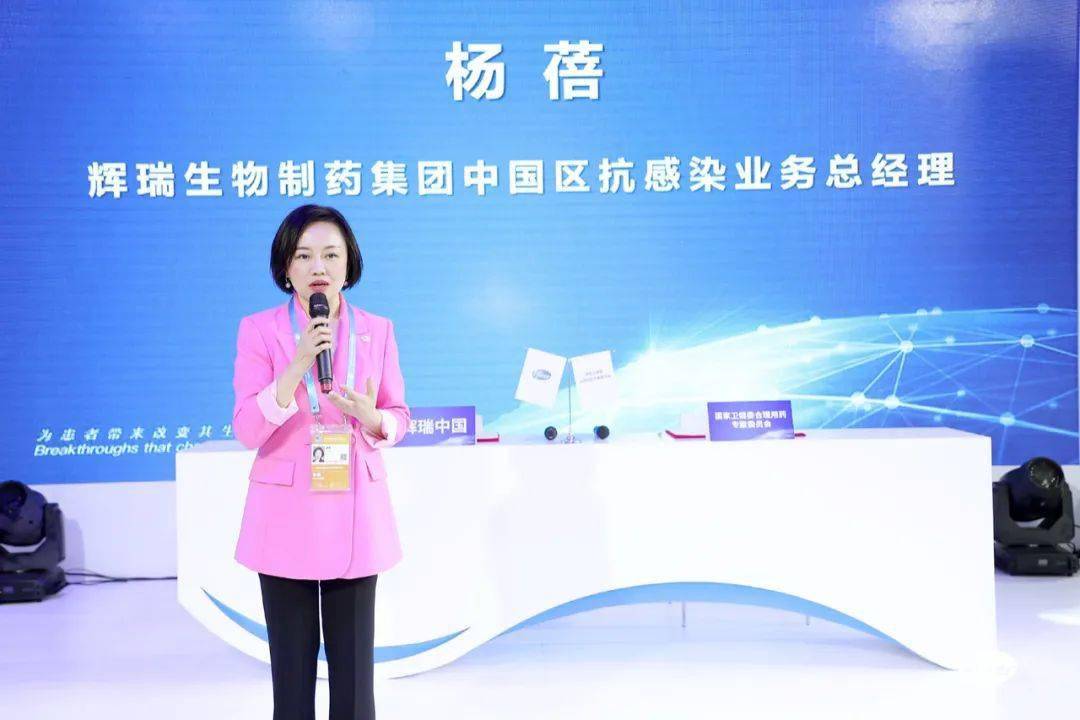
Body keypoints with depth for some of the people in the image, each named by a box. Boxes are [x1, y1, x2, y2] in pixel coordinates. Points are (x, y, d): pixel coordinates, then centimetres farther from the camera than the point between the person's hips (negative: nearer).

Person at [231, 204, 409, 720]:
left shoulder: (377, 330, 3)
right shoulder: (259, 330, -4)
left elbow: (399, 418, 8)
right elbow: (247, 431, -12)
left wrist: (371, 417, -15)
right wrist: (298, 365, -24)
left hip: (355, 514, 2)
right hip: (286, 515, -1)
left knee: (354, 664, 6)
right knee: (292, 663, 6)